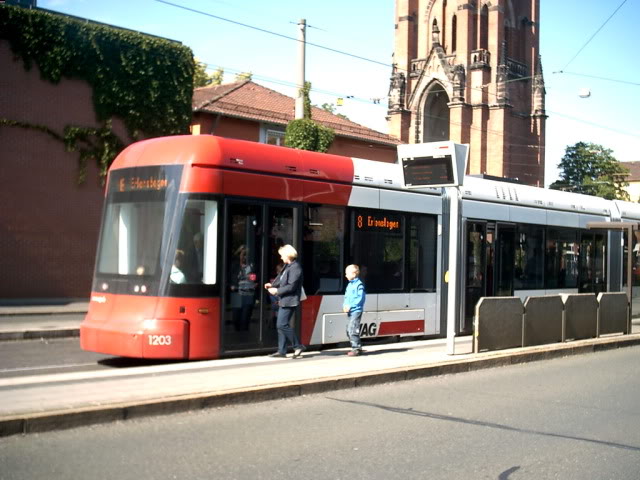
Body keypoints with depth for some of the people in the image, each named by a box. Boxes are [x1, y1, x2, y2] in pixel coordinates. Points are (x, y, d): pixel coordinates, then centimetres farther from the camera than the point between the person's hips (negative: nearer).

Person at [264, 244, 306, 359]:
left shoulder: (295, 268, -16)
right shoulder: (287, 266, 13)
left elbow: (291, 286, -20)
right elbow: (281, 279, 20)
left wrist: (277, 291, -14)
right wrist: (272, 285, 4)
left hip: (289, 301, -10)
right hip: (283, 301, 10)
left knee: (282, 324, -11)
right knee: (280, 325, 10)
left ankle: (298, 346, 0)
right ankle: (281, 351, 15)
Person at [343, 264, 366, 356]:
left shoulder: (359, 285, -9)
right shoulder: (349, 285, 16)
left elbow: (360, 298, -16)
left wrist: (350, 306, -18)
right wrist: (345, 306, 1)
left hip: (356, 311, -9)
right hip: (350, 311, 9)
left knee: (352, 329, -15)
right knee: (349, 330, 11)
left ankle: (356, 348, -10)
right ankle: (358, 347, 20)